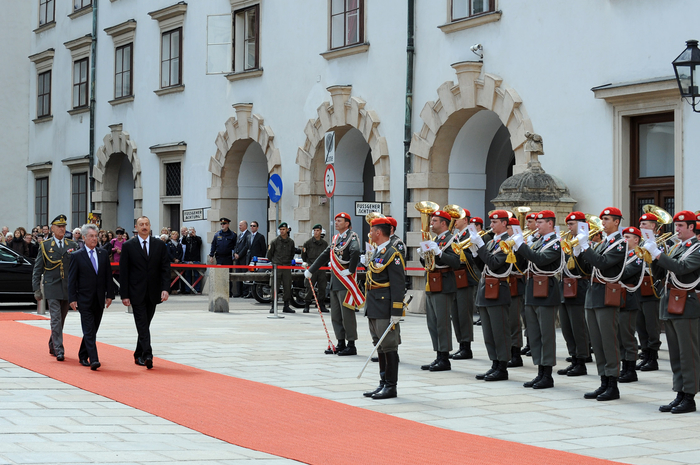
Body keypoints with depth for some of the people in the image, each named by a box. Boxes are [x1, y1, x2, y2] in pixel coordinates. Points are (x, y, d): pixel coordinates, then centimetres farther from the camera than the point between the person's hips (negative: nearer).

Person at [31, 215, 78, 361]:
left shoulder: (72, 245, 9)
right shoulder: (45, 246, 3)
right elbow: (37, 269, 4)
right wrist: (36, 289, -2)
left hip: (68, 288, 3)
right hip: (52, 287, -3)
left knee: (61, 320, 13)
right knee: (56, 319, -11)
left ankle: (52, 346, 31)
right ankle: (59, 350, -12)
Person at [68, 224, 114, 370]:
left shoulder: (103, 254, 8)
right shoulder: (77, 256, -3)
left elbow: (108, 276, 10)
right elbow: (71, 279, -3)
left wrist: (110, 295, 5)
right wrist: (72, 298, -10)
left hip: (99, 300, 4)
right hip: (84, 300, -4)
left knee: (93, 330, 12)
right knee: (89, 331, -10)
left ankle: (83, 356, 26)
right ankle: (94, 360, -16)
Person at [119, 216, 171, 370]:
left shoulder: (160, 245, 6)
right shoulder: (128, 246, -1)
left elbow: (165, 268, 3)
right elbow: (123, 272, -2)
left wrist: (165, 288, -10)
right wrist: (124, 295, -7)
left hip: (153, 293, 3)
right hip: (137, 293, -3)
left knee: (145, 325, 11)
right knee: (142, 326, -10)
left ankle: (139, 355, 22)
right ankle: (147, 356, -17)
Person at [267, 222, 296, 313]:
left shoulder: (291, 242, 8)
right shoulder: (275, 241, -1)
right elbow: (269, 254, 8)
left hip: (287, 267, 3)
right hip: (276, 267, -3)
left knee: (287, 287, 2)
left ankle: (286, 306, 9)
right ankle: (273, 306, 0)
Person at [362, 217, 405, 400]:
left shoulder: (392, 254, -14)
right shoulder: (376, 253, 15)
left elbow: (398, 286, -17)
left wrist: (396, 314, -20)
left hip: (385, 310, -9)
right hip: (373, 308, 9)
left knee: (389, 347, -3)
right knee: (380, 347, 13)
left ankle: (391, 386, 2)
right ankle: (383, 384, 19)